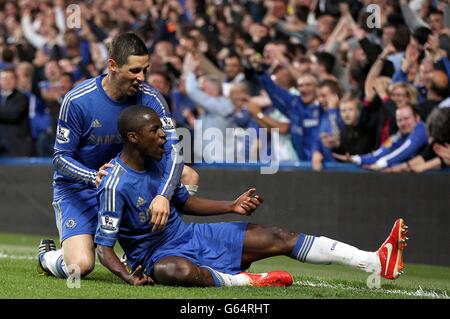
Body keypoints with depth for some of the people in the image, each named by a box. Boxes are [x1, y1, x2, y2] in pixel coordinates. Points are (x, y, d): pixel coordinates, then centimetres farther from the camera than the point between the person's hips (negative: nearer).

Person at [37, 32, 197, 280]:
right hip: (77, 188, -4)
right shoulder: (77, 101, -20)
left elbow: (173, 150, -21)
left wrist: (163, 196, -39)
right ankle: (47, 256, 15)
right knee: (81, 267, -24)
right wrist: (94, 177, -36)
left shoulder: (151, 99, -13)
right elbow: (61, 157, -15)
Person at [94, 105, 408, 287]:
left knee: (278, 238, -4)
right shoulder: (115, 185, -22)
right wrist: (129, 277, -40)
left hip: (191, 235, 7)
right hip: (158, 254, -7)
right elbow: (104, 247, -21)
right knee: (176, 271, -48)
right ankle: (244, 280, -29)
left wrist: (232, 206, 7)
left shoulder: (159, 161, 2)